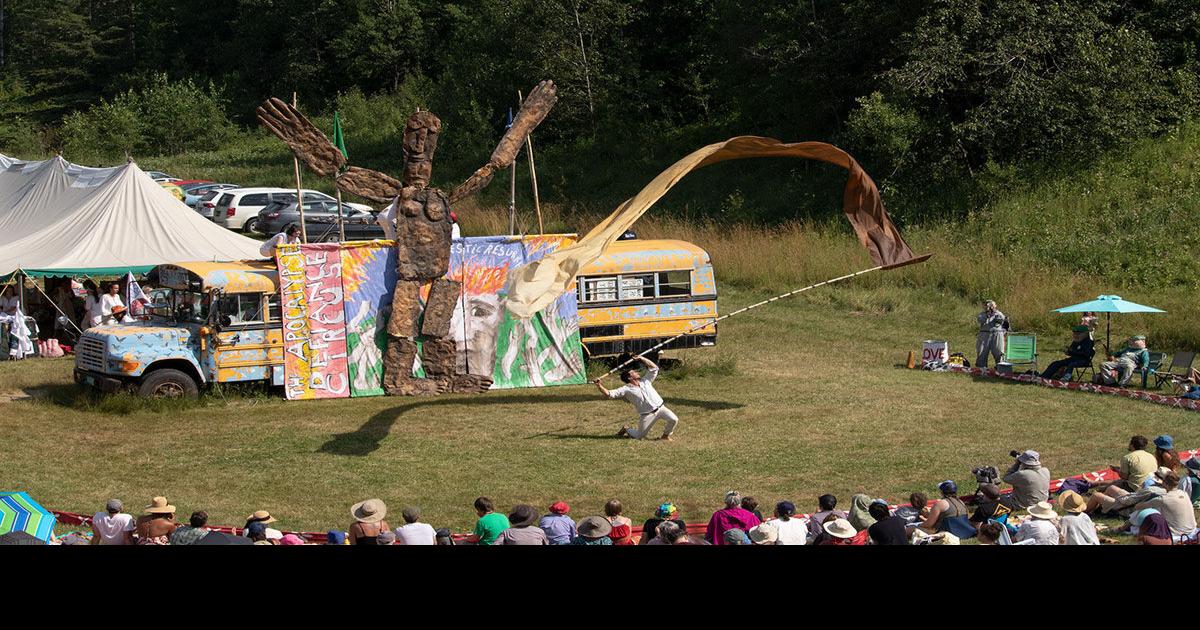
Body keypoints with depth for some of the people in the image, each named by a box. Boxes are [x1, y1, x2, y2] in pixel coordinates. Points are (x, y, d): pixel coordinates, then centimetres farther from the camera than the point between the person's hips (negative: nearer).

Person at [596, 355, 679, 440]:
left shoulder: (645, 381, 10)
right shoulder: (626, 389, -4)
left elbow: (654, 368, 13)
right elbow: (609, 393, -11)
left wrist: (642, 359, 5)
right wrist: (599, 386, -24)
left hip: (660, 408, 3)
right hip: (647, 415, -3)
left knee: (673, 419, -17)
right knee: (639, 436, 1)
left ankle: (665, 435, 11)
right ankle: (627, 429, 33)